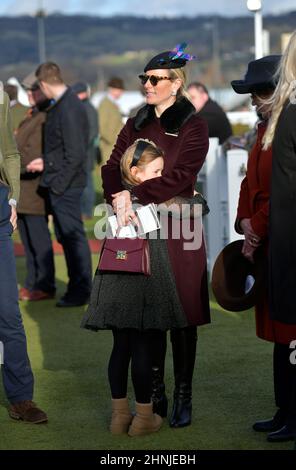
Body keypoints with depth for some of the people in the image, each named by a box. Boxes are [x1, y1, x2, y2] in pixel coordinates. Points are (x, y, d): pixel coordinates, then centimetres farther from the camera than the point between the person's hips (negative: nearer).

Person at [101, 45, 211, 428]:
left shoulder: (193, 126, -2)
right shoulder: (136, 125, 14)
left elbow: (179, 176, -14)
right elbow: (112, 167, 5)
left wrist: (134, 195, -19)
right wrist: (119, 197, -16)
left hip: (177, 228, -4)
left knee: (181, 313, 0)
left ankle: (183, 398, 9)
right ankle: (155, 396, 15)